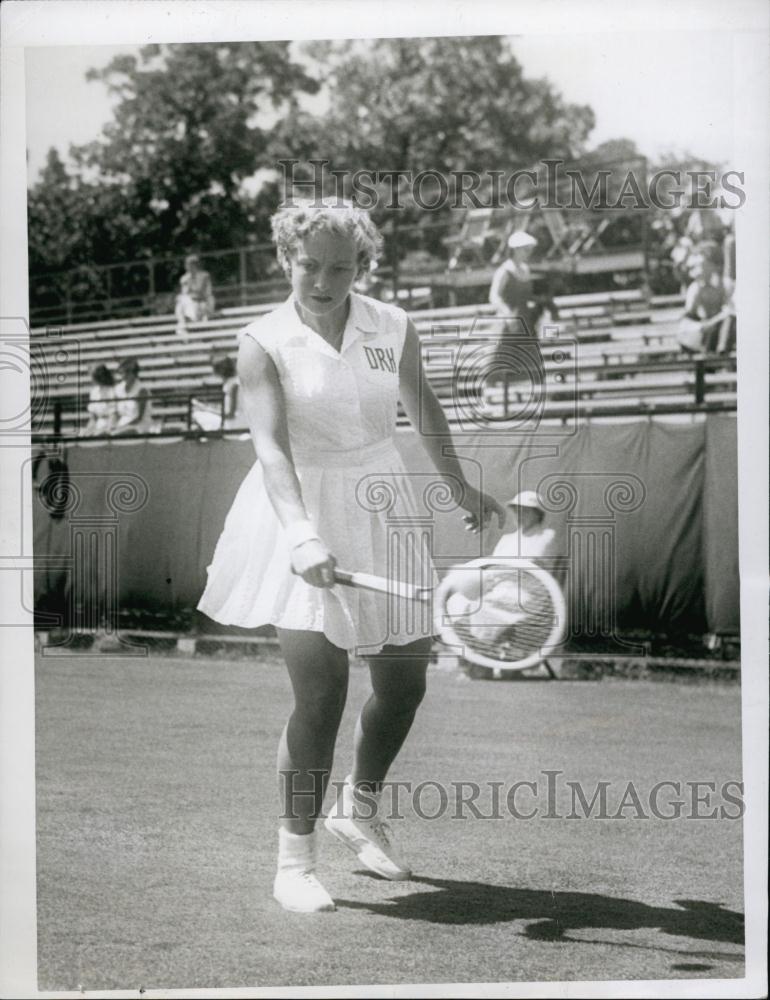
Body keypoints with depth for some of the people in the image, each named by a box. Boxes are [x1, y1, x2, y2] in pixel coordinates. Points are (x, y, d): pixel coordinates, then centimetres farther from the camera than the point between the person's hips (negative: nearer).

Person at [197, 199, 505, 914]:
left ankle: (359, 811, 37)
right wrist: (301, 534, -35)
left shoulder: (393, 329, 1)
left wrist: (459, 487, 25)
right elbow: (271, 444, -21)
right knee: (321, 687, -15)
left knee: (405, 682, 10)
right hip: (302, 516, -5)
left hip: (380, 510, 5)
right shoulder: (264, 344, -10)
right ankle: (294, 861, -2)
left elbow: (423, 409, 18)